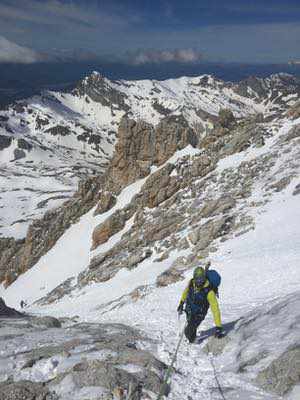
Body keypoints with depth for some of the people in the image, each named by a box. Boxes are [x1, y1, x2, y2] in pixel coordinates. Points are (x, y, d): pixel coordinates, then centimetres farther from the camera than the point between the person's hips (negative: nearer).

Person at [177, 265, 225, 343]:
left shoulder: (209, 291, -33)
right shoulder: (191, 283, -19)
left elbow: (215, 309, -32)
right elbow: (185, 292, 5)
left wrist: (218, 327, -34)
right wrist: (181, 303, 16)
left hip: (199, 314, -4)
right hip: (189, 310, 4)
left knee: (189, 331, -11)